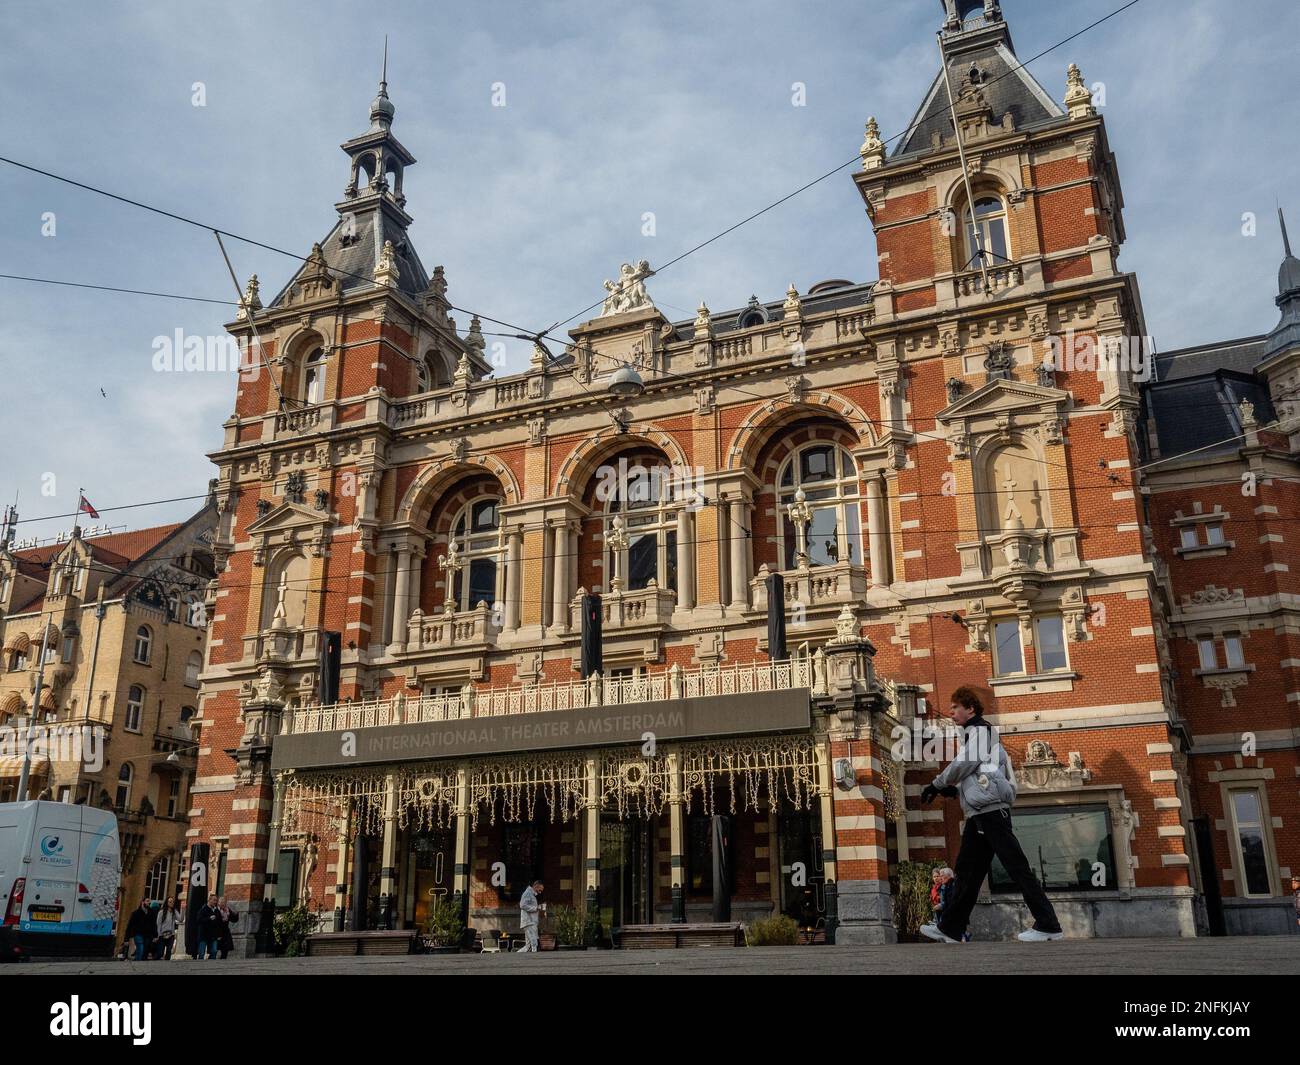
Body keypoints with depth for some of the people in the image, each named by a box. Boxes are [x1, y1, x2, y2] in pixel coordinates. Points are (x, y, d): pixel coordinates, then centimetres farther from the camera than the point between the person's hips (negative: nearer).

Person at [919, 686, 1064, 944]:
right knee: (967, 870, 9)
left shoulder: (979, 730, -3)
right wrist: (953, 790, 17)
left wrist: (936, 785, -4)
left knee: (1016, 867, -10)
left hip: (990, 809, -10)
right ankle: (950, 928, 11)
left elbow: (965, 763, -14)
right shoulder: (975, 734, 26)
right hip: (980, 813, 10)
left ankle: (1048, 925, -9)